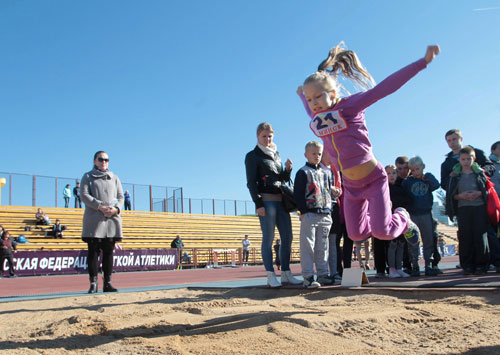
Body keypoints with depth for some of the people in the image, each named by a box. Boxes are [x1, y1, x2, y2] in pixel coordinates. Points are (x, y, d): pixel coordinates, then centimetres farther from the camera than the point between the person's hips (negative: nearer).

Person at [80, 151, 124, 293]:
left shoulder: (114, 178, 20)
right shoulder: (88, 177, 10)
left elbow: (121, 196, 14)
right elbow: (84, 195, -3)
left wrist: (116, 208, -8)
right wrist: (100, 206, -16)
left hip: (112, 218, 3)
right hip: (94, 219, -3)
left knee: (108, 251, 3)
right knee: (93, 251, -4)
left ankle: (107, 283, 6)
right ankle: (93, 283, -1)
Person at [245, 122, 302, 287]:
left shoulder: (276, 154, 21)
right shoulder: (252, 156, 2)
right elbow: (251, 182, -6)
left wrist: (288, 169, 2)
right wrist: (258, 203, -15)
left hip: (281, 200, 7)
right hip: (266, 200, -7)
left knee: (287, 237, 3)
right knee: (268, 238, -7)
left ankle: (286, 274, 11)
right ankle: (271, 276, -4)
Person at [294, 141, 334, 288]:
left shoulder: (326, 172, 18)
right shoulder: (303, 172, -1)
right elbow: (297, 194, -7)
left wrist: (330, 209, 12)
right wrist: (303, 211, -13)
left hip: (325, 214, 6)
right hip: (309, 214, -6)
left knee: (322, 247, 9)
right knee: (308, 246, -5)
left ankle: (322, 275, 15)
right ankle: (308, 277, -3)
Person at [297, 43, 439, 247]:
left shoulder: (350, 105, -15)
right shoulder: (317, 119, 1)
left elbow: (386, 86, -21)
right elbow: (310, 109, 27)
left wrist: (423, 62, -26)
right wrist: (302, 95, 47)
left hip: (373, 179, -6)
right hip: (350, 185, 6)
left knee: (382, 232, -9)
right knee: (356, 234, 10)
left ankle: (403, 218, 25)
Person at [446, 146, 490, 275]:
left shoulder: (479, 172, 9)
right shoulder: (455, 175, 8)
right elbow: (450, 195, 6)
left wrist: (479, 193, -11)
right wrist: (461, 196, -12)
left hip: (479, 206, 0)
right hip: (463, 208, 0)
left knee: (480, 235, -4)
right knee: (465, 237, -3)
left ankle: (481, 264, 5)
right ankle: (468, 265, 4)